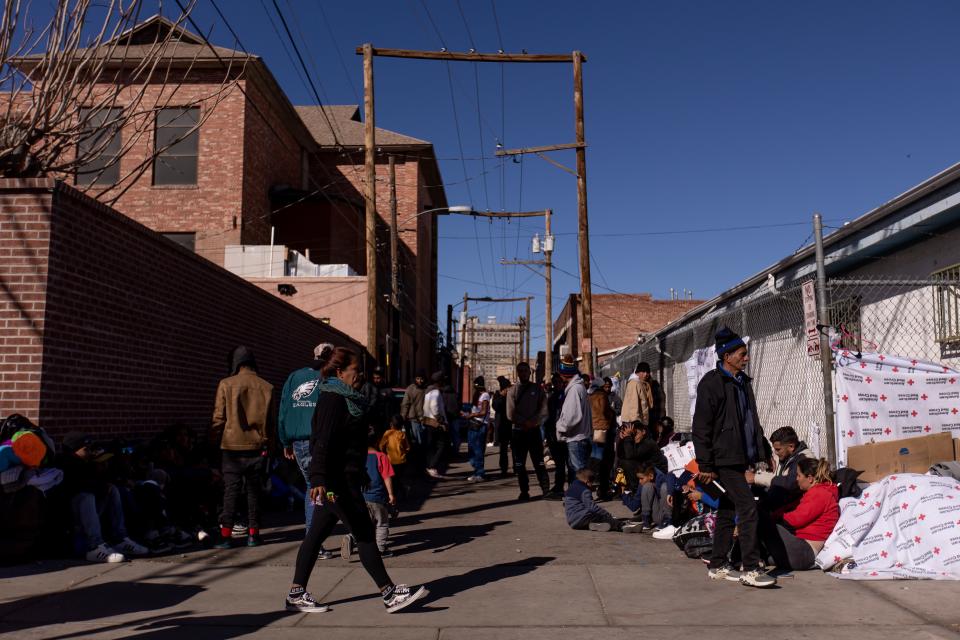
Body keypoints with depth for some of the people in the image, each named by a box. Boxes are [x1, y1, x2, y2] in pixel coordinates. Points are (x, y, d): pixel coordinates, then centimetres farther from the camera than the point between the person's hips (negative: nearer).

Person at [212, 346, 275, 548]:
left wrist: (214, 436, 10)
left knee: (231, 490, 5)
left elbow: (219, 418, -5)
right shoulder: (266, 387, 1)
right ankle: (253, 534, 13)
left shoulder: (226, 385, -6)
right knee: (254, 490, 11)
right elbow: (272, 421, 6)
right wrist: (267, 440, 18)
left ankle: (225, 535, 3)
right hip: (257, 447, 2)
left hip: (232, 446, -2)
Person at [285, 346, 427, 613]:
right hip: (337, 481, -10)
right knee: (364, 534, -5)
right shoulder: (333, 399, -14)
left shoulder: (346, 398, 16)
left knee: (316, 534, 11)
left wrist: (360, 474, 29)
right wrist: (319, 479, -31)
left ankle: (296, 594, 18)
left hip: (344, 478, 10)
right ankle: (389, 594, 2)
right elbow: (323, 442, -23)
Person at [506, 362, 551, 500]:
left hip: (534, 430, -1)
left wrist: (532, 422, -16)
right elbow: (511, 414, -4)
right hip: (518, 431, 1)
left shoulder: (537, 389, 5)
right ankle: (524, 492, 13)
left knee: (539, 463, -5)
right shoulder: (512, 391, 5)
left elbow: (543, 410, -3)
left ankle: (546, 490, 0)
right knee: (519, 464, 5)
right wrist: (525, 423, -13)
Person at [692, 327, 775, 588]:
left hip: (740, 458, 9)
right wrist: (705, 465, -16)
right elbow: (701, 427, -14)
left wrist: (764, 449, 22)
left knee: (727, 510, 13)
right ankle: (750, 570, -7)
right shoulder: (711, 383, -12)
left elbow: (752, 420, 26)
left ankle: (718, 566, 22)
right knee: (747, 508, -12)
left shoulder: (742, 381, 15)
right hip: (724, 459, -9)